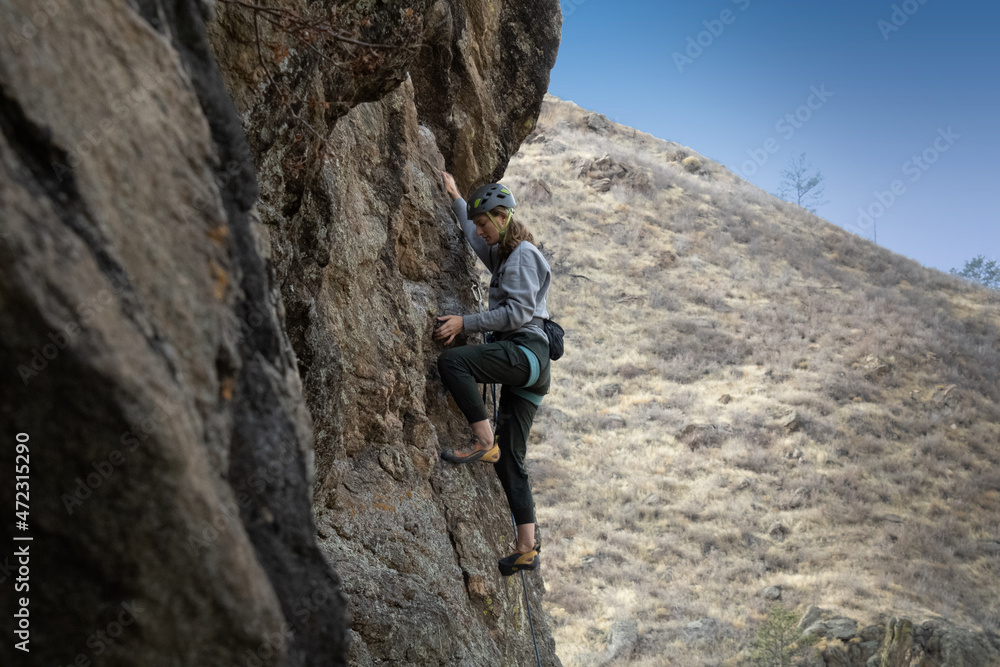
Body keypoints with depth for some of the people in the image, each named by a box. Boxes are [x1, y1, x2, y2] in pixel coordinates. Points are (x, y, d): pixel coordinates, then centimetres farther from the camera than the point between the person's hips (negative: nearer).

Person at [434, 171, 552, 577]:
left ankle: (484, 441, -24)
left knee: (452, 360, -27)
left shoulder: (523, 254, -5)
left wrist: (465, 322, -17)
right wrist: (456, 198, 48)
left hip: (525, 352, -10)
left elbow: (519, 311, -17)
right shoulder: (503, 252, 23)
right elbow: (475, 237, 46)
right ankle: (527, 548, 1)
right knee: (510, 460, 4)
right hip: (524, 364, 10)